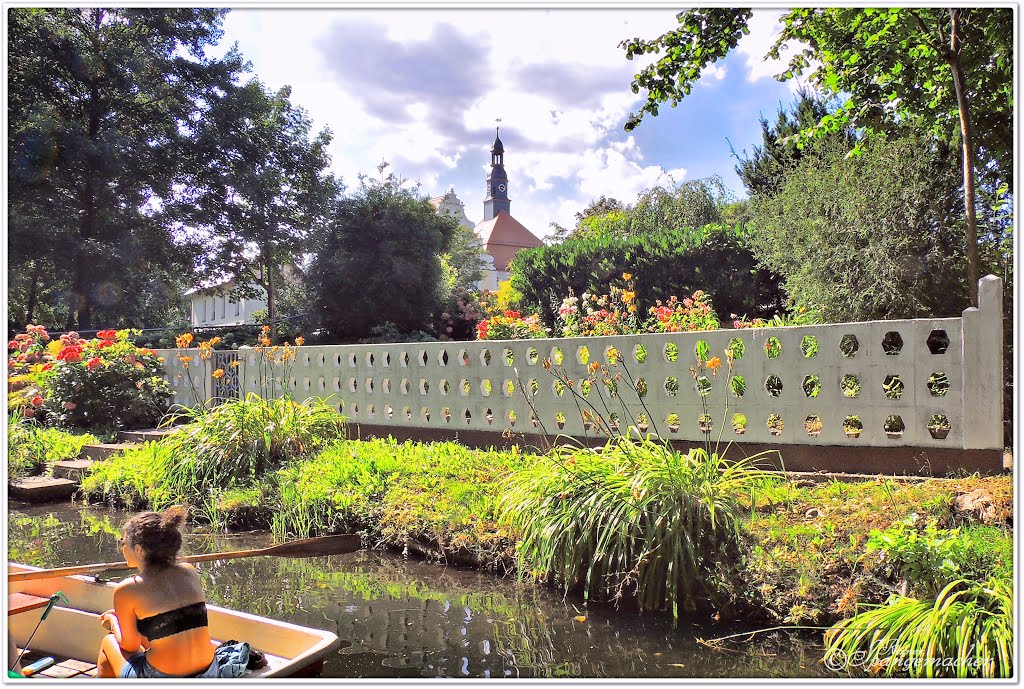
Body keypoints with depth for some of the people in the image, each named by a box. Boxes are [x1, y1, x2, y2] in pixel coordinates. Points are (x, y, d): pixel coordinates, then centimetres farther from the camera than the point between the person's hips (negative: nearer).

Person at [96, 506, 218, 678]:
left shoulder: (127, 590, -11)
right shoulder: (189, 572, 0)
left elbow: (130, 645, 2)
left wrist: (114, 622, 21)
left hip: (160, 682, -4)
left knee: (109, 642, 24)